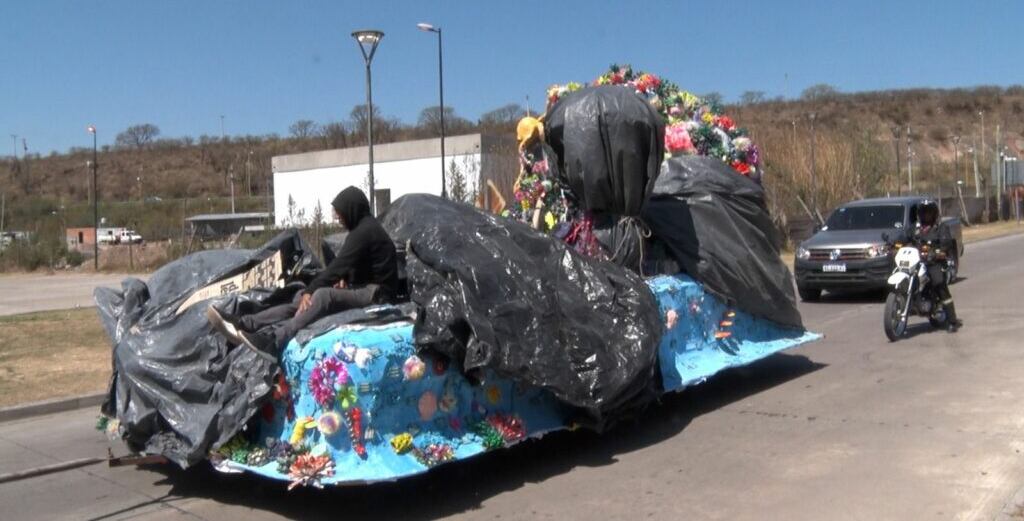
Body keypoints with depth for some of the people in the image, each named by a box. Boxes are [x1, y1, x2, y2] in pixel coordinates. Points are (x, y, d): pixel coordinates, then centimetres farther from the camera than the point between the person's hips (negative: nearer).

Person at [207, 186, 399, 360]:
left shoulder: (365, 232, -16)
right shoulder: (364, 228, 17)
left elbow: (338, 265, -22)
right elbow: (346, 265, 22)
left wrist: (309, 290, -20)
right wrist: (345, 279, 0)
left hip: (375, 294, -10)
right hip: (364, 288, 10)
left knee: (322, 295, -34)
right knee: (302, 298, -4)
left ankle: (274, 341, -51)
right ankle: (243, 325, -17)